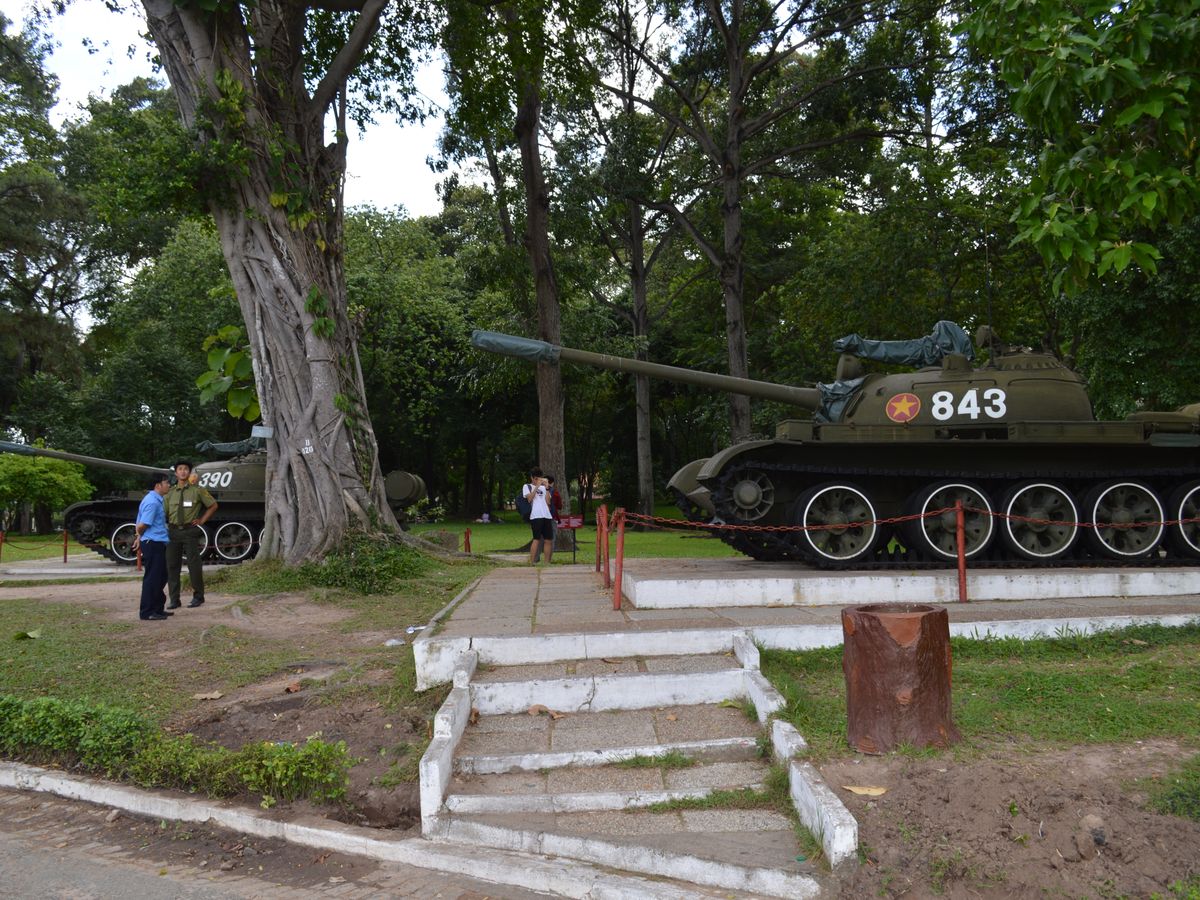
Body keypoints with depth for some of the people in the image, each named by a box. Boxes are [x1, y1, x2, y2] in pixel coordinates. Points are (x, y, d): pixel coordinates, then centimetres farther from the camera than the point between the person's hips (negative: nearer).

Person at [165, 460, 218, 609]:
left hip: (190, 531, -3)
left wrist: (202, 520, 4)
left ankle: (198, 597, 13)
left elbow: (213, 505, 10)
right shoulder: (170, 492, 8)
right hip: (173, 531, 3)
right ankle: (174, 600, 13)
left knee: (194, 565, -2)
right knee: (172, 566, 4)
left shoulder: (197, 490, 1)